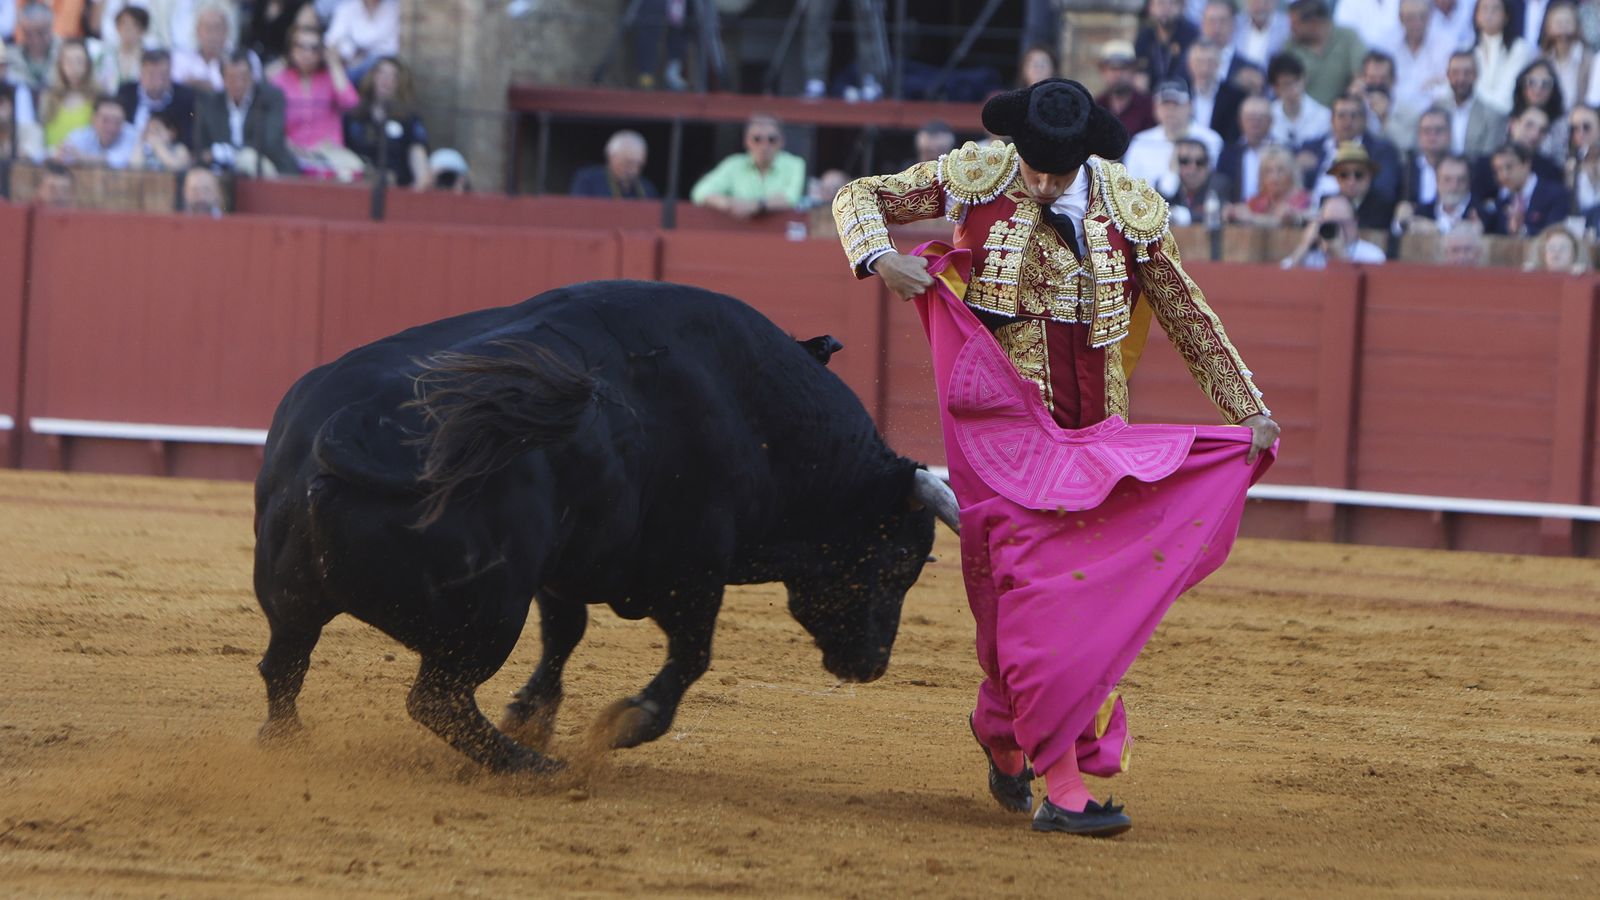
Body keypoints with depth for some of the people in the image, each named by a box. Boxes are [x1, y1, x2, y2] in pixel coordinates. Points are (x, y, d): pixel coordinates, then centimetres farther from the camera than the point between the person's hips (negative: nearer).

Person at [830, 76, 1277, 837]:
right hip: (1004, 414, -3)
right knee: (1034, 581, -13)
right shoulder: (977, 178, -5)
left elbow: (1188, 318, 9)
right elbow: (858, 197, 4)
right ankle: (1062, 784, -15)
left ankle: (1002, 724, 31)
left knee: (1090, 588, 6)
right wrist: (880, 259, -17)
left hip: (1093, 427, 3)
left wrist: (1249, 410, 8)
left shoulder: (1129, 209, -1)